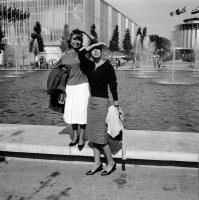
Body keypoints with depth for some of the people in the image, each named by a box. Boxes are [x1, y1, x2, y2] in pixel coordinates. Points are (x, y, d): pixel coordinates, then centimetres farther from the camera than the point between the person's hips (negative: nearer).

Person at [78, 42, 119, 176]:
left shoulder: (108, 67, -8)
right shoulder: (90, 66, 9)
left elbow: (113, 86, -9)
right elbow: (81, 53, -1)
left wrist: (116, 105, -10)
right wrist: (94, 44, 1)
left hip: (102, 102, -7)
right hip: (91, 101, 7)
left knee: (100, 135, -4)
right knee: (92, 134, 9)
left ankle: (111, 163, 14)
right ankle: (97, 163, 20)